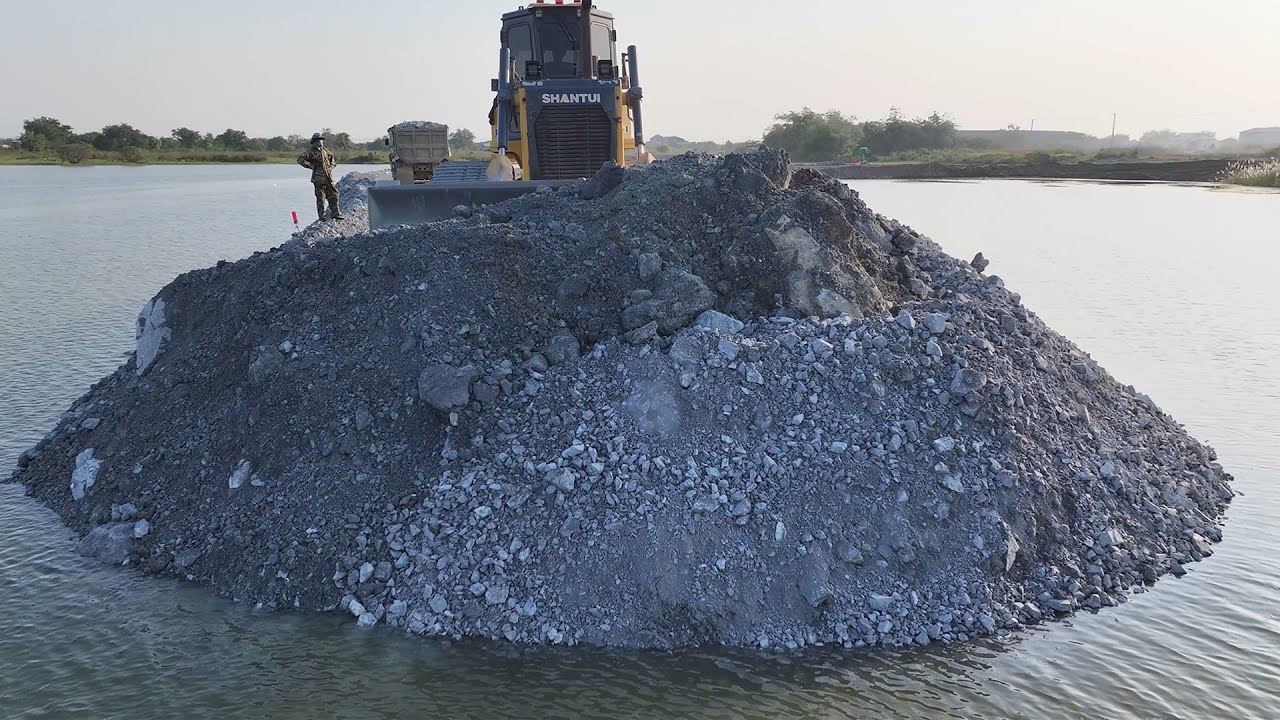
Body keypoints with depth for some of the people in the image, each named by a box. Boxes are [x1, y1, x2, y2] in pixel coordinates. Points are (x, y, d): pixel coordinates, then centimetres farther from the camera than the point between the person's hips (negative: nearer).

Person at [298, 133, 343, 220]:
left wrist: (331, 166, 16)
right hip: (319, 178, -6)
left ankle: (335, 213, 15)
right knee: (320, 197, -2)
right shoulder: (311, 151, -3)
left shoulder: (325, 150, 15)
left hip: (328, 178, 6)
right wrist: (310, 165, -13)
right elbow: (300, 159, -9)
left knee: (333, 195, 7)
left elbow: (333, 158, 32)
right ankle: (321, 215, 5)